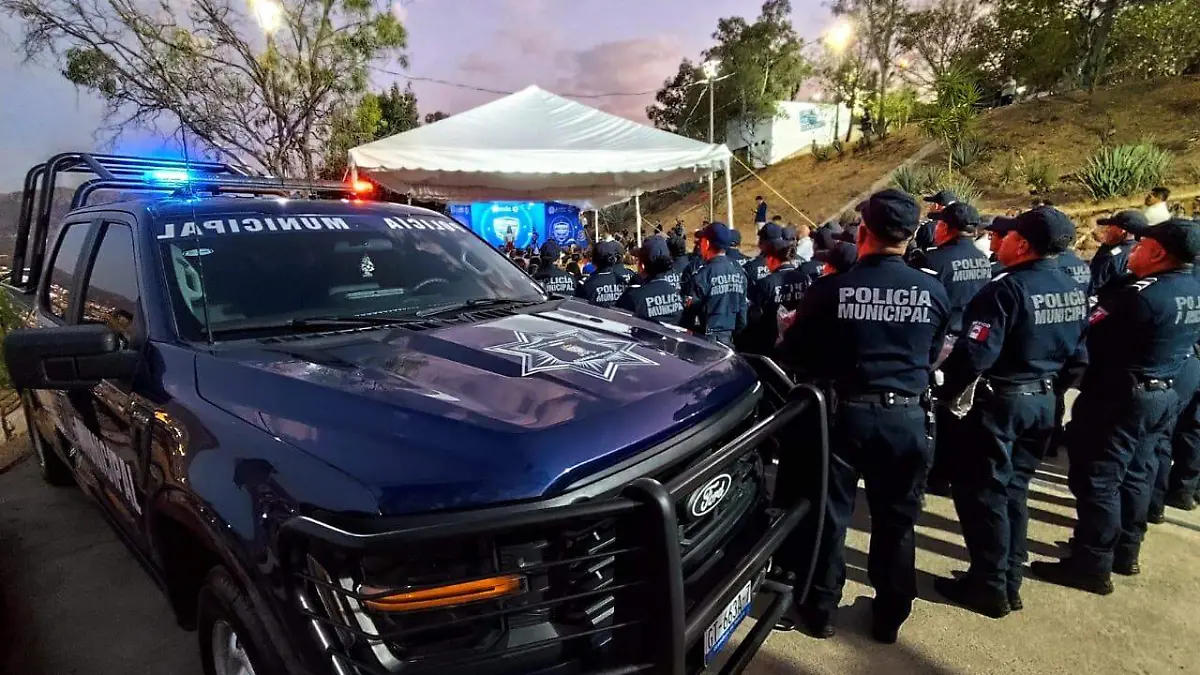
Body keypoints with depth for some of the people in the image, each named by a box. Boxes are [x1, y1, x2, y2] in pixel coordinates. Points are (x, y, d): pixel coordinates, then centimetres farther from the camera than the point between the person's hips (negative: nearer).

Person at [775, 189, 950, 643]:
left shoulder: (830, 288, -15)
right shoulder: (934, 292, -5)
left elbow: (794, 355, -6)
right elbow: (932, 357, 8)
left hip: (845, 412, -2)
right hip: (907, 417, 3)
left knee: (829, 514, 13)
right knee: (896, 521, 17)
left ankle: (820, 609, 27)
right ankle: (889, 616, 33)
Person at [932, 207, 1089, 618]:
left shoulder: (1008, 289, -20)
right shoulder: (1073, 291, 6)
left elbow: (974, 354, -25)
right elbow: (1078, 354, 12)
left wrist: (946, 393, -12)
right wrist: (1051, 382, 22)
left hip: (999, 401, -8)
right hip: (1043, 401, 8)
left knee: (981, 491, 4)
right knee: (1013, 489, 18)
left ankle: (990, 586, 14)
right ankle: (1010, 581, 28)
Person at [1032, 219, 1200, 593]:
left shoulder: (1143, 294, -23)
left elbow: (1089, 334, -20)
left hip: (1120, 395, -9)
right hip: (1163, 394, 9)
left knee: (1097, 477, -1)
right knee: (1135, 474, 19)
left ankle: (1092, 565, 7)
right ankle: (1125, 552, 32)